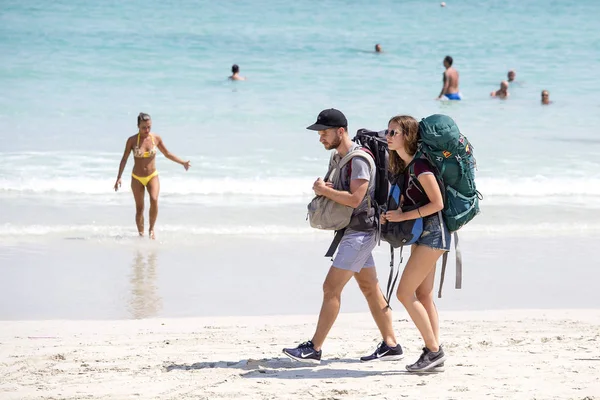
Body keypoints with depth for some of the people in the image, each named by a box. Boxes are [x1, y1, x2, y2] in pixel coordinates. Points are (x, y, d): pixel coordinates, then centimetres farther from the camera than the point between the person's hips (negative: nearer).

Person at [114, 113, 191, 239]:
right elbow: (124, 159, -4)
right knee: (139, 208, 1)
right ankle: (141, 234, 14)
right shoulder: (132, 140, -9)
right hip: (137, 178, 0)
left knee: (154, 200, -24)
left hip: (152, 176, 0)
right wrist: (119, 177, -9)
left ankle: (151, 229, -8)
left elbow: (167, 154, 9)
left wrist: (183, 162, 6)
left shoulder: (156, 138, -4)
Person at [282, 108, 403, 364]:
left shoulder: (359, 159, -18)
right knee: (370, 289, 11)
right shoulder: (338, 157, 13)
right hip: (351, 231, 10)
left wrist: (324, 190, -16)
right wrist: (321, 188, -2)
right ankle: (391, 346, 14)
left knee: (331, 288, -11)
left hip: (360, 232, -10)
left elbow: (355, 199, -26)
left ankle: (314, 349, -9)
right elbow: (334, 189, 21)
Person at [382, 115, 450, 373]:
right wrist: (391, 214, 3)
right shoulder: (403, 165, 11)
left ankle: (434, 351, -5)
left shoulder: (420, 165, -18)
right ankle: (434, 354, 11)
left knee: (405, 293, -10)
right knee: (423, 295, 9)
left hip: (433, 232, -10)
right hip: (421, 234, 10)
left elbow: (437, 203, -20)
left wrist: (403, 216, -18)